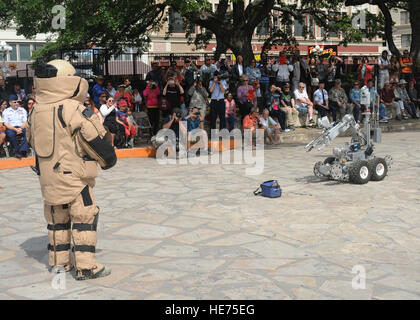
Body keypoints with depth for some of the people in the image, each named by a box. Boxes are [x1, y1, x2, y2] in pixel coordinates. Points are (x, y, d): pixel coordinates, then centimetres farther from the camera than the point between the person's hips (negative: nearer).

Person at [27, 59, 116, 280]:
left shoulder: (36, 111, 6)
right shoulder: (73, 109, -16)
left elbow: (32, 140, 19)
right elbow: (95, 138, -13)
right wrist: (108, 159, 2)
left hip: (47, 177, 7)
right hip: (74, 174, -7)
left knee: (57, 218, 17)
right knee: (84, 217, 0)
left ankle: (59, 261, 27)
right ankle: (85, 266, 1)